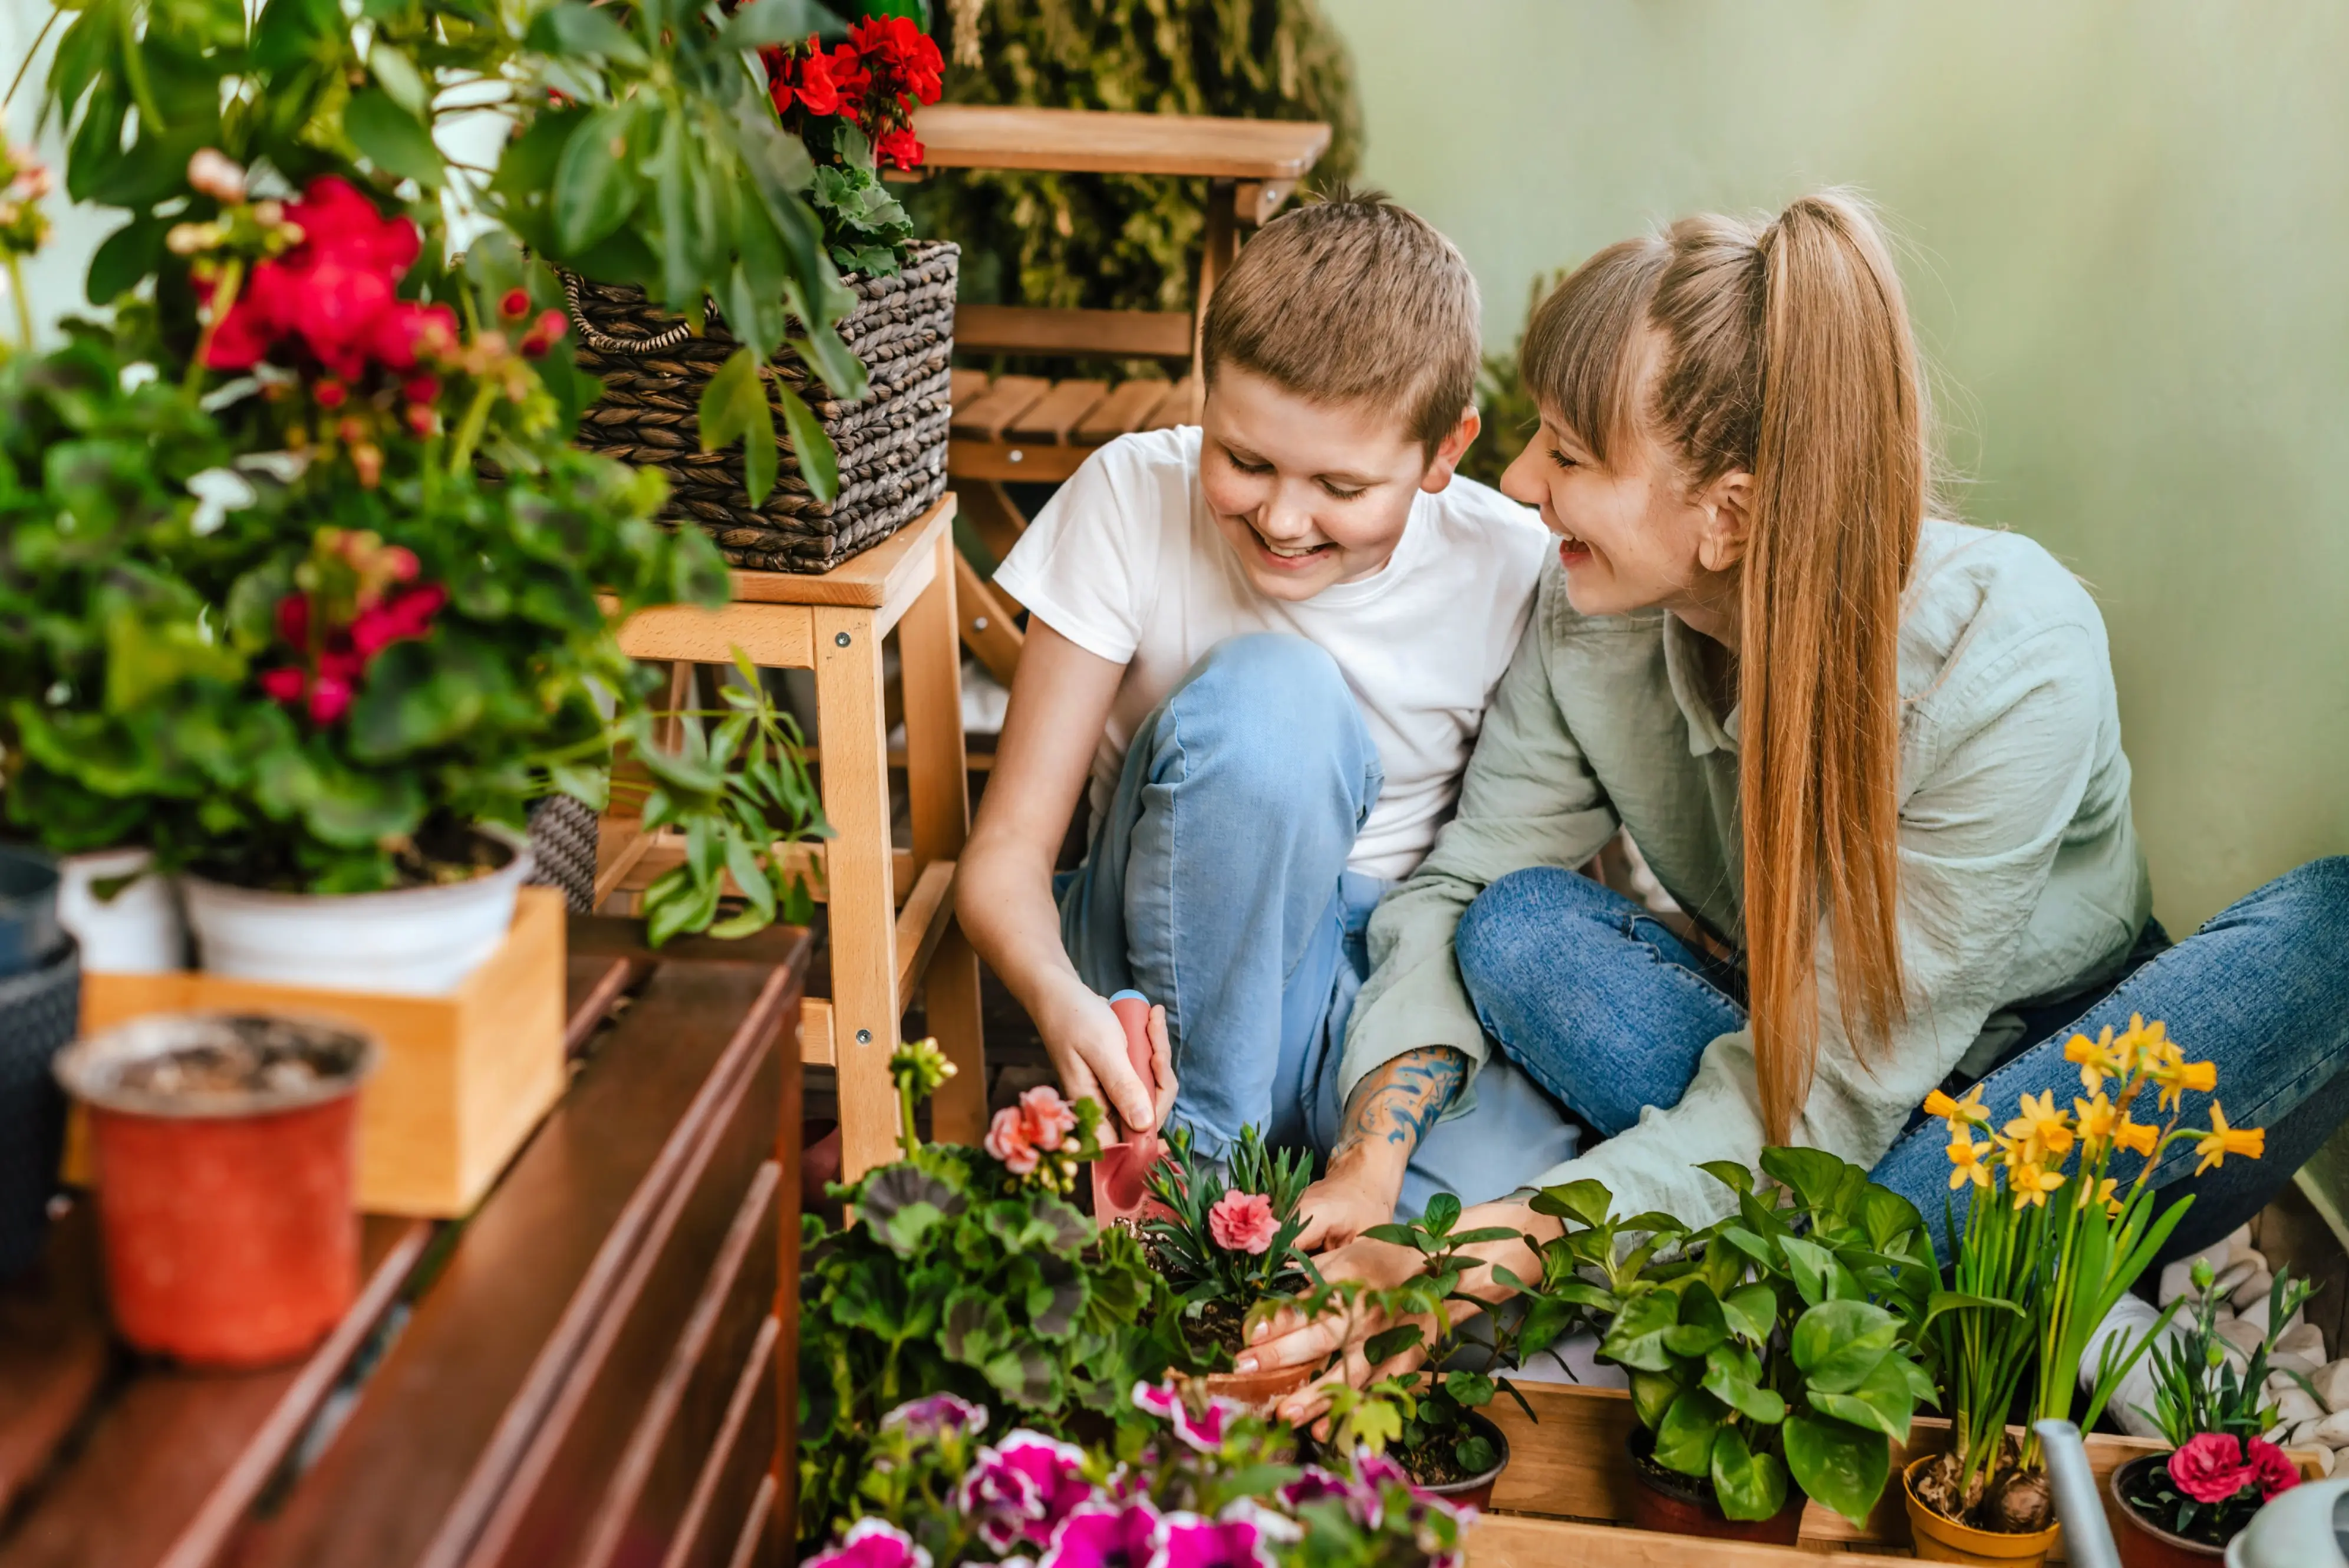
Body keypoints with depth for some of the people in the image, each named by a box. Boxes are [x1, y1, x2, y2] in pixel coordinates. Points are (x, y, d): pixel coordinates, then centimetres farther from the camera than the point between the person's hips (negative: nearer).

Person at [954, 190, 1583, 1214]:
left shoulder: (1511, 574, -13)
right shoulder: (1134, 499, -14)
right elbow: (1007, 848, -14)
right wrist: (1062, 1001, -37)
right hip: (1179, 969, 1)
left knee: (1499, 1176, -35)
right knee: (1265, 695, -31)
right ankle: (1191, 1141, -17)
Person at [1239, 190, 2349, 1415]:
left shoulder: (2015, 662, -29)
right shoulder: (1589, 617, -15)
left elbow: (1827, 1088, -31)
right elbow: (1463, 888, -10)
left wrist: (1498, 1259, -40)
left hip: (2038, 1079, -3)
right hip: (1781, 1043, 3)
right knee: (1518, 929, -24)